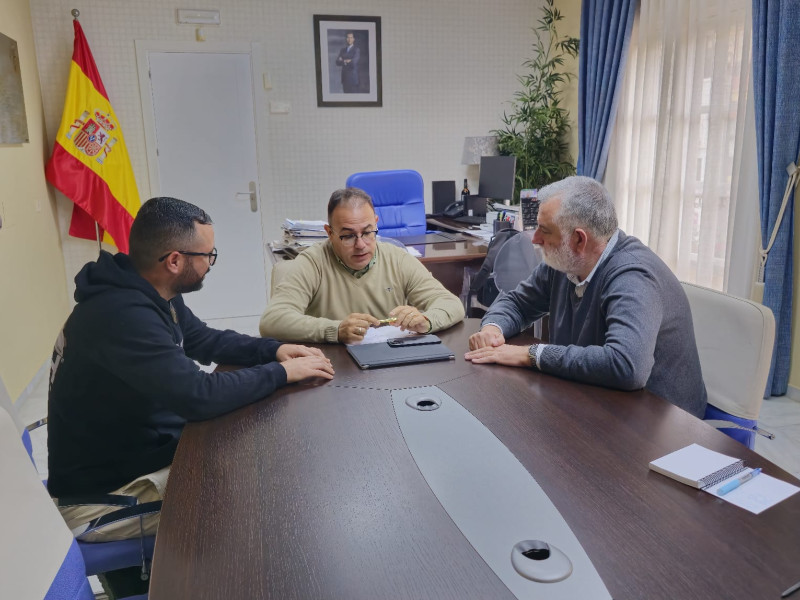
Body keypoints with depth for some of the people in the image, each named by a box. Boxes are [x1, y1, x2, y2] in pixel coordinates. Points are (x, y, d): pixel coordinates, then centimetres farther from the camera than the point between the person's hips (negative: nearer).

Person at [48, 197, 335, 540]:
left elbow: (203, 339, 14)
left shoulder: (152, 293, 0)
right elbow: (199, 397, -35)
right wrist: (281, 373, -21)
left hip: (144, 447, 9)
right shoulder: (121, 315, -32)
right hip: (103, 493, -9)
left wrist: (272, 350, -2)